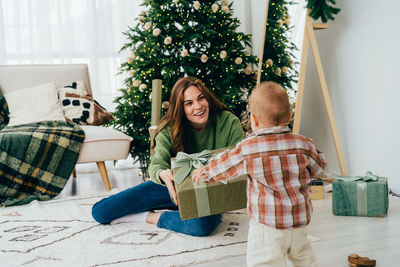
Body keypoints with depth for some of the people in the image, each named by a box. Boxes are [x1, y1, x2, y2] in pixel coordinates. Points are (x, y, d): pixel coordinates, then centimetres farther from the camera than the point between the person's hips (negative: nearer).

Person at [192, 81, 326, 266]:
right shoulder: (304, 145, -5)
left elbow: (222, 166, 5)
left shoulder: (247, 149, -11)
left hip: (267, 226, -4)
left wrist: (203, 172, 25)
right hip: (300, 223, 4)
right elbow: (319, 167, 13)